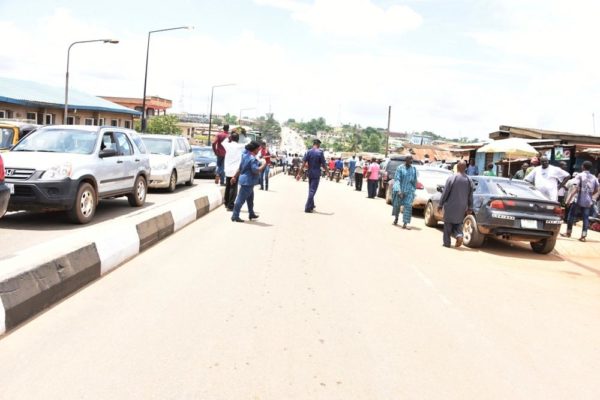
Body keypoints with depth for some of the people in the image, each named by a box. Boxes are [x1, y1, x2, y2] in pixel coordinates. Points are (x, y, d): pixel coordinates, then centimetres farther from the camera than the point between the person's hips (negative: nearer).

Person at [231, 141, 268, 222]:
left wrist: (235, 177, 20)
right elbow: (256, 170, -27)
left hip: (247, 181, 10)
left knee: (250, 198, 22)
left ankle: (251, 214, 34)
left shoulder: (246, 155, 9)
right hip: (248, 182, -10)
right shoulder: (252, 159, -21)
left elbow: (240, 168, 15)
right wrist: (264, 164, -17)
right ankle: (235, 216, -2)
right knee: (241, 199, -6)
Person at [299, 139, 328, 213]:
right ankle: (308, 208, -7)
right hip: (316, 174, -4)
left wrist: (299, 174, -5)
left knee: (310, 189, 18)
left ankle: (311, 205, 30)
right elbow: (323, 164, -10)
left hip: (310, 173, 4)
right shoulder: (320, 152, -9)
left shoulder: (308, 152, 1)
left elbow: (304, 164, -5)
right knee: (312, 190, -3)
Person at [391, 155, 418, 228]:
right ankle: (396, 218, 40)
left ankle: (405, 224, -13)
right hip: (400, 190, -2)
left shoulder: (413, 169, 3)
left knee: (408, 206, -11)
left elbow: (415, 180, 13)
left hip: (409, 190, 2)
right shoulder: (400, 168, -9)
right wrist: (398, 190, -24)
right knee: (397, 205, 11)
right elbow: (397, 179, -15)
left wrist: (414, 189, 15)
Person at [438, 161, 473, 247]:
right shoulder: (468, 179, 2)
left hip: (451, 206, -4)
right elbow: (470, 195, 5)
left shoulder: (451, 178, -13)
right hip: (462, 207, 4)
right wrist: (469, 208, 12)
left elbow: (445, 193, -10)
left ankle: (447, 242, 12)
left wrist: (440, 205, -2)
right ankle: (459, 235, -8)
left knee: (448, 224, 8)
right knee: (458, 223, 17)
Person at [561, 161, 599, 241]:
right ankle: (583, 236, -1)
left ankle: (568, 233, 14)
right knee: (586, 218, 4)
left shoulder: (580, 176, -7)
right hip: (588, 201, 5)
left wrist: (570, 198, -16)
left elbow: (576, 188, -16)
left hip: (578, 200, -4)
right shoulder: (594, 178, 9)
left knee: (571, 215, 8)